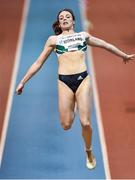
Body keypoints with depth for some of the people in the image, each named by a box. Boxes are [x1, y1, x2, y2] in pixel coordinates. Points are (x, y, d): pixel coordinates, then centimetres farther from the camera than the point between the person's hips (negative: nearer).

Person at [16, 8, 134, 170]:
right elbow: (38, 63, 17)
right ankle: (71, 111, 35)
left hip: (83, 79, 0)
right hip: (64, 81, 0)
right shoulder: (53, 40, 14)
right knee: (66, 125, -2)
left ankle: (89, 151, 20)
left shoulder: (83, 35, 17)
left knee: (85, 123, -8)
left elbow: (106, 45, 30)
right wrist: (22, 82, 15)